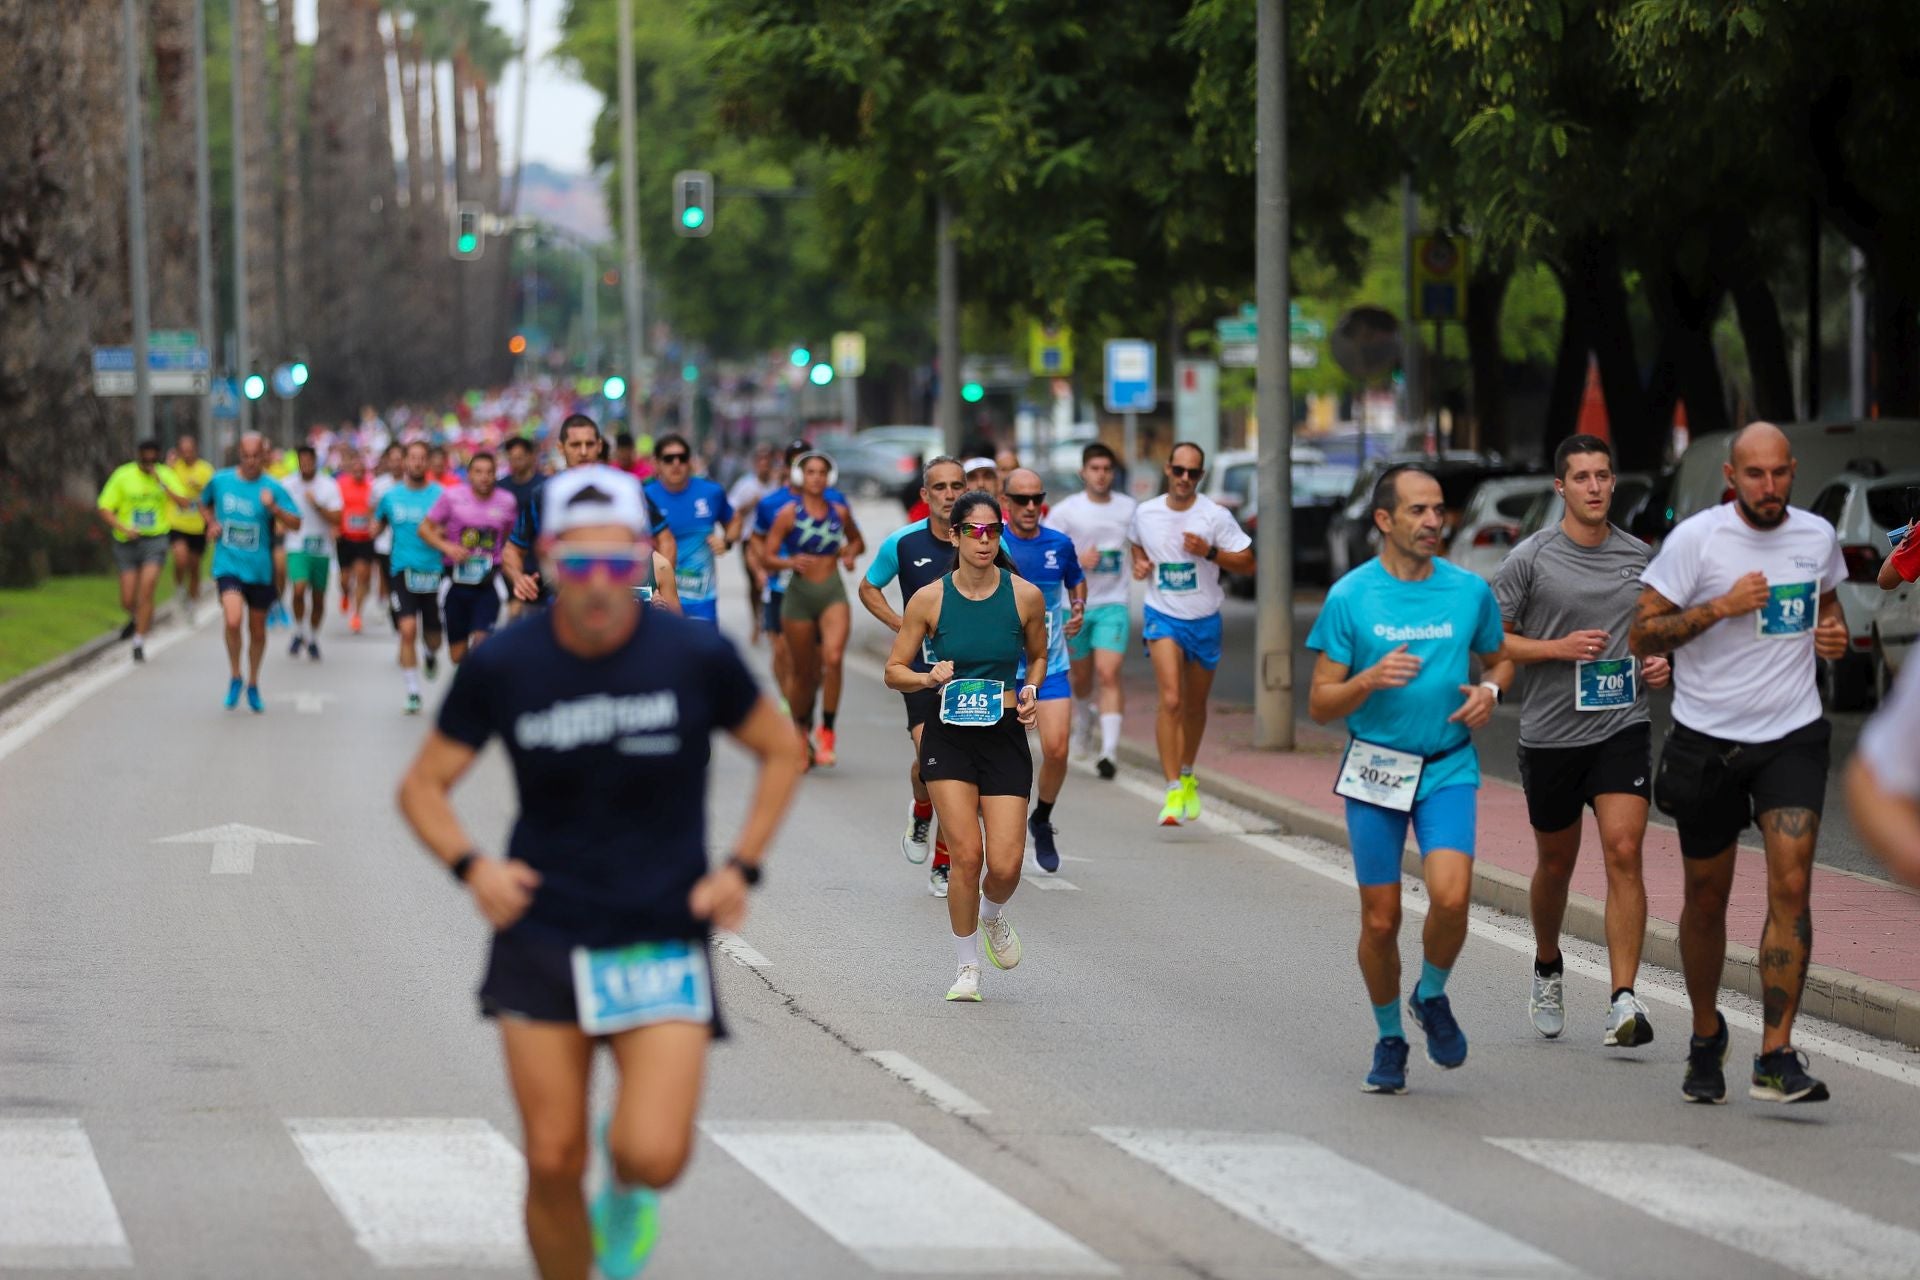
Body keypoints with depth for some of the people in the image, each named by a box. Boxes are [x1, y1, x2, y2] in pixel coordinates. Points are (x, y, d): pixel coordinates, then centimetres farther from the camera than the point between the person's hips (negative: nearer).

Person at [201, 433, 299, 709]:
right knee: (233, 620, -21)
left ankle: (253, 684, 32)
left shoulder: (272, 488, -6)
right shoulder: (220, 480, 1)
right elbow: (204, 503, 23)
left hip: (259, 569, 0)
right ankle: (235, 677, 1)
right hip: (228, 564, 0)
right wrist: (212, 523, 4)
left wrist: (274, 508, -31)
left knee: (257, 629, 11)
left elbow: (295, 523, -13)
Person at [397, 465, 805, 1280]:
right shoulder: (501, 668, -6)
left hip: (663, 942, -1)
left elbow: (781, 753, 9)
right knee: (553, 1164, -1)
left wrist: (741, 869, -1)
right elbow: (423, 786, 6)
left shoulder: (697, 658, -8)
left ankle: (625, 1180, 23)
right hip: (543, 936, 1)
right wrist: (470, 866, -12)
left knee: (654, 1156, -15)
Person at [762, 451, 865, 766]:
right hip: (799, 594, -1)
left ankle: (827, 731, -17)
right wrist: (790, 562, -23)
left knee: (833, 658, -23)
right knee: (802, 672, 7)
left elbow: (857, 541, 25)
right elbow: (768, 557, -3)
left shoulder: (840, 512, 6)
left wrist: (850, 554, 3)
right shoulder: (789, 513, -3)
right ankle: (801, 734, 29)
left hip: (833, 594, 1)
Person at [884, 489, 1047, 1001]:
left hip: (1005, 734, 1)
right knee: (967, 854, -12)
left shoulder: (1026, 596, -1)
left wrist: (1031, 691, -2)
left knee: (1005, 866, -7)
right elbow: (894, 671, 4)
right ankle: (966, 969, 7)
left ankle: (993, 915, 31)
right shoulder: (929, 599, -4)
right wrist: (930, 678, -16)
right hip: (949, 735, -1)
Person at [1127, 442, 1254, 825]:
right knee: (1170, 700, -19)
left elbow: (1247, 563, -6)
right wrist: (1140, 565, -1)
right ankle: (1173, 790, -19)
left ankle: (1187, 776, 39)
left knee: (1195, 706, 15)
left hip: (1204, 620, 1)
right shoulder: (1145, 513, -2)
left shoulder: (1216, 516, -9)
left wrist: (1210, 552, -21)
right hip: (1163, 617, -1)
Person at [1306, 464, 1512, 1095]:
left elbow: (1501, 658, 20)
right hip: (1374, 770, -1)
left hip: (1449, 767, 1)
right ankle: (1389, 1038, 24)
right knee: (1381, 919, 1)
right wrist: (1371, 679, -21)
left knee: (1451, 896, -20)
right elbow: (1321, 704, -2)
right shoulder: (1349, 598, -4)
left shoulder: (1470, 591, 2)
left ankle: (1433, 996, 10)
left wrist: (1489, 691, -3)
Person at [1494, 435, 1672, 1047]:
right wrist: (1558, 648, -16)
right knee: (1556, 864, 14)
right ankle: (1548, 968, 43)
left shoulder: (1640, 556, 6)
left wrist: (1664, 661, 2)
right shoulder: (1530, 558, -5)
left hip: (1623, 727, 1)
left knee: (1624, 851, -16)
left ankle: (1624, 1003, -20)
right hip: (1550, 735, -1)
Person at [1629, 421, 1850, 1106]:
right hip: (1707, 740, -1)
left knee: (1791, 884, -15)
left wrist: (1834, 633, 1)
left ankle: (1776, 1060, -15)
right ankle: (1706, 1038, 34)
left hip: (1793, 735, 2)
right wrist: (1720, 607, -22)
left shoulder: (1818, 536, 3)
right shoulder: (1696, 538, -9)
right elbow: (1641, 636, -10)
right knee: (1707, 899, 10)